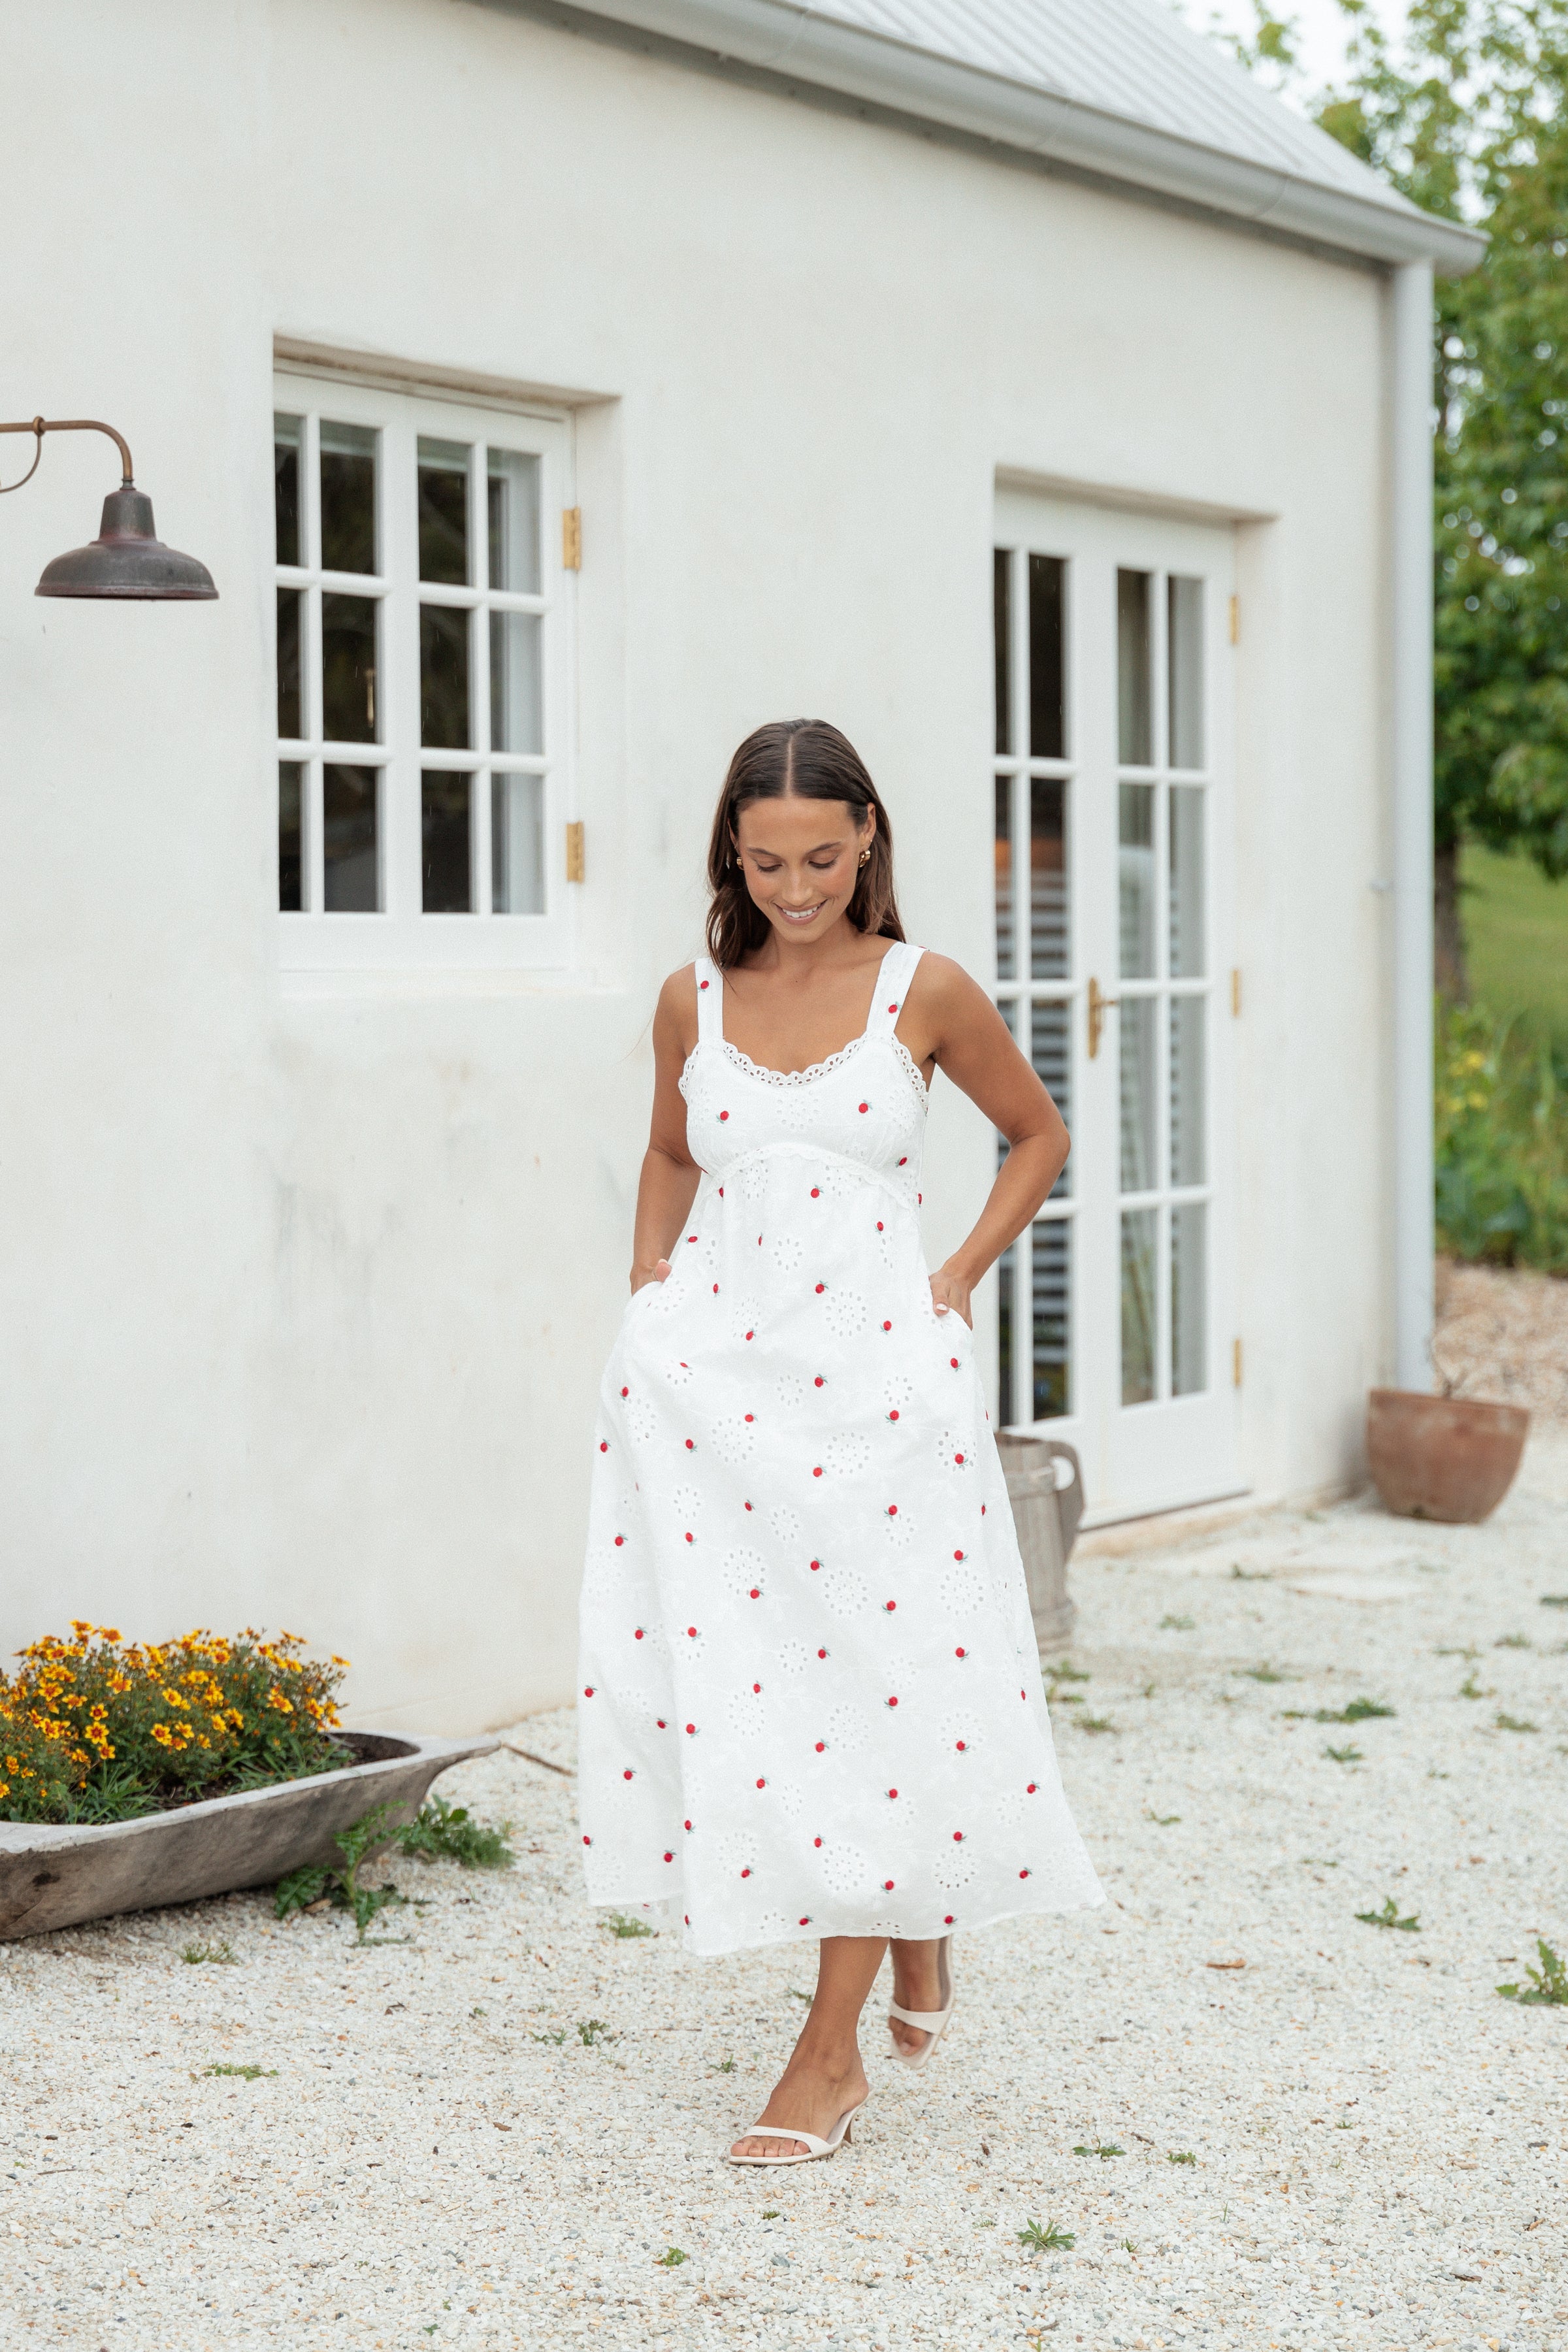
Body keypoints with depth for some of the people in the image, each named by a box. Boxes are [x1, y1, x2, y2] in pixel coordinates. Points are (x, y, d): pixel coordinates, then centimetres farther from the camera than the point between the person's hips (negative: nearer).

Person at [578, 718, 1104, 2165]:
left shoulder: (923, 995, -1)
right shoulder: (695, 1001, 7)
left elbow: (1038, 1135, 12)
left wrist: (960, 1278, 4)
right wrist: (652, 1285, 11)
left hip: (872, 1366, -3)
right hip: (709, 1366, 3)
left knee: (870, 1679, -3)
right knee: (709, 1660, 1)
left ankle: (833, 2050, 7)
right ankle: (911, 1919, 27)